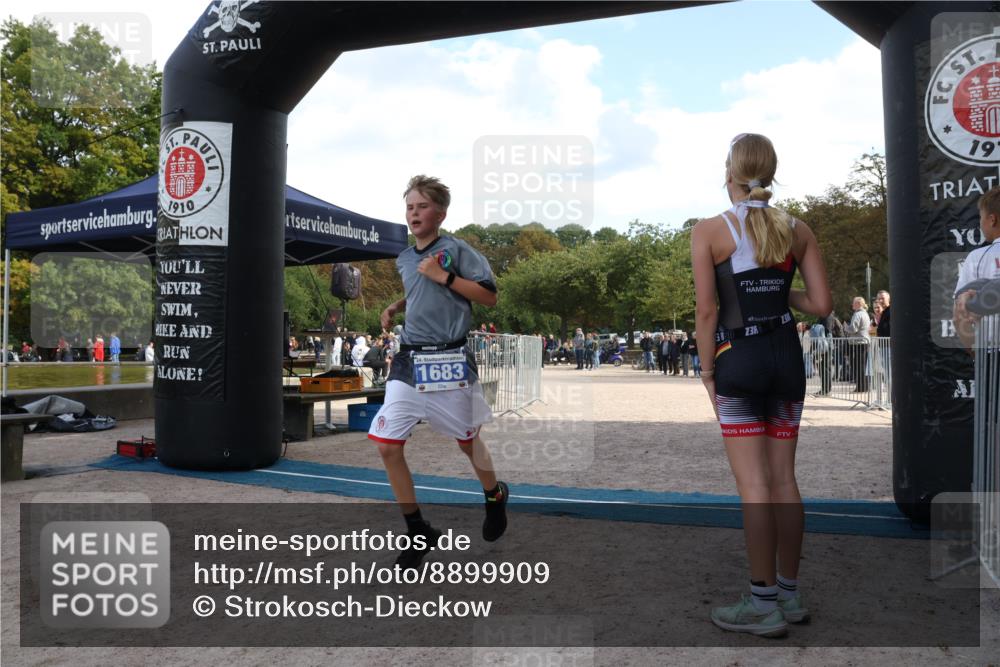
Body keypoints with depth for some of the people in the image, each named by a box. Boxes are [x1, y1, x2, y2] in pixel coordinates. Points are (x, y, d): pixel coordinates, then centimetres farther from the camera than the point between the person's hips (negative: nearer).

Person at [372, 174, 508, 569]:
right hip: (408, 360, 6)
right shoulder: (403, 260, 13)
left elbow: (490, 297, -10)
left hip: (449, 360, -5)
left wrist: (444, 275, -16)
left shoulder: (455, 249, -6)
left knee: (467, 441, 11)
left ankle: (496, 496, 44)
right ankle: (418, 533, 12)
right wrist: (394, 308, 12)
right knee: (387, 446, -4)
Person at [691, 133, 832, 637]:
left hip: (738, 360, -5)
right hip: (787, 357, 5)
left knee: (753, 485, 0)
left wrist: (706, 370, -2)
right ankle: (789, 594, 23)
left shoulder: (709, 231, -7)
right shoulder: (797, 230, 6)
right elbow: (821, 305, 2)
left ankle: (763, 604, 8)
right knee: (784, 480, 12)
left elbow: (707, 311, -11)